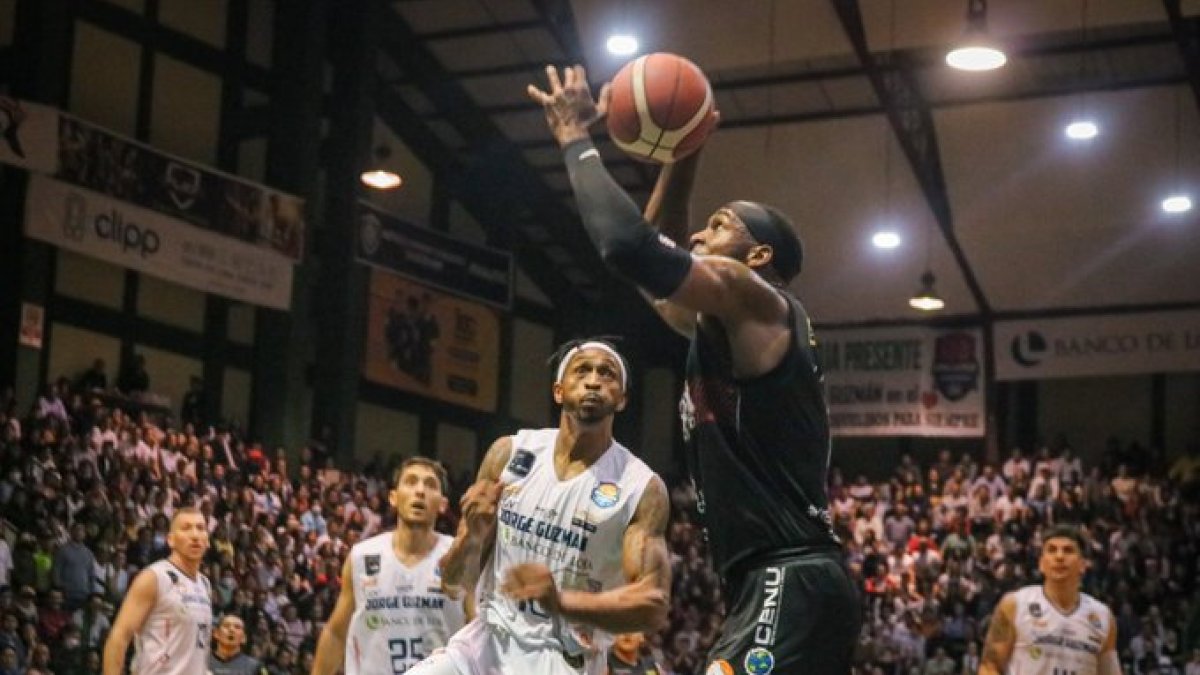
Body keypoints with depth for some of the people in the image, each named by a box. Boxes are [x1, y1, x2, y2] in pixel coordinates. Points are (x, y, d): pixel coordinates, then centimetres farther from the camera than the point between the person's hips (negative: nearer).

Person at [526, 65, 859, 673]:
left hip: (789, 587, -11)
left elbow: (629, 244, -18)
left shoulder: (755, 301, -5)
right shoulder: (725, 328, 22)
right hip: (780, 587, 11)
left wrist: (576, 141, -4)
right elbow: (656, 254, 38)